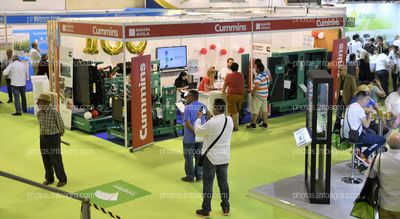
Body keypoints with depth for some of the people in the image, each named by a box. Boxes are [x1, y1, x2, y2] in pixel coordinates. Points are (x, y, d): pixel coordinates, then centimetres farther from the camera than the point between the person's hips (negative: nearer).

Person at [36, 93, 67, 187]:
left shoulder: (54, 112, -20)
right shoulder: (39, 113, -1)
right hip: (43, 137, 6)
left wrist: (59, 135, 5)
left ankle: (62, 179, 16)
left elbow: (61, 125, -8)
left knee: (56, 160, 1)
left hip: (53, 137, -6)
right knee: (46, 160, 15)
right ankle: (49, 178, 32)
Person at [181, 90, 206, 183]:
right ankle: (199, 175, 23)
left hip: (189, 137, -5)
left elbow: (188, 124, -23)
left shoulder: (188, 108, -17)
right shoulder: (203, 106, 1)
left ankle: (190, 176, 15)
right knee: (199, 156, 16)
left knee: (188, 156, 8)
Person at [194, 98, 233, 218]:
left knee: (208, 184, 7)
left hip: (211, 157, -5)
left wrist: (199, 118, 9)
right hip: (224, 157, 5)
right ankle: (226, 208, 26)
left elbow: (198, 130, -7)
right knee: (223, 182, 16)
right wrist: (212, 117, 20)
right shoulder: (230, 120, -7)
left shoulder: (211, 123, -24)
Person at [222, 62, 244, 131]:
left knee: (234, 112, 0)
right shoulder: (241, 75, 6)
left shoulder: (229, 75, -6)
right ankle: (236, 125, 21)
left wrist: (223, 91, 23)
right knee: (237, 111, 17)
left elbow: (225, 85, 6)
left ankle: (235, 127, 1)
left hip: (232, 95, -5)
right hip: (241, 95, 5)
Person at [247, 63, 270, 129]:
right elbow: (268, 84, 17)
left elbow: (256, 86, -33)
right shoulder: (266, 75, 6)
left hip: (258, 96, -9)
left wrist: (253, 92, -19)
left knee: (255, 111, 1)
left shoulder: (258, 77, -21)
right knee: (264, 110, 12)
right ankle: (265, 124, 18)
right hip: (265, 95, 9)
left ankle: (253, 124, 9)